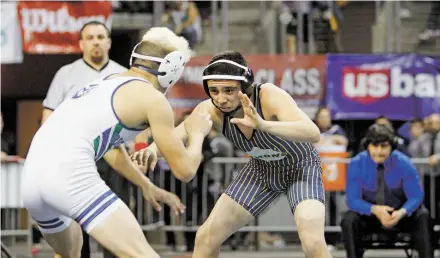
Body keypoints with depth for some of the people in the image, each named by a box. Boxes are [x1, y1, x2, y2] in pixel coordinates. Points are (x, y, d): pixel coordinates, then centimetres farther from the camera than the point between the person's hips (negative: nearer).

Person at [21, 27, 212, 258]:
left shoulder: (107, 82, 27)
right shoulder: (152, 98, 4)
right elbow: (184, 170, 6)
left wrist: (147, 186, 52)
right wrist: (197, 134, 25)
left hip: (32, 175, 9)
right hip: (70, 173, -9)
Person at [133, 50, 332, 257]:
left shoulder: (269, 96, -37)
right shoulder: (211, 111, -24)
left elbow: (313, 133, -50)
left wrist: (263, 125, -66)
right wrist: (152, 150, -52)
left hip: (301, 166, -5)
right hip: (262, 169, 5)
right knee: (207, 237, 0)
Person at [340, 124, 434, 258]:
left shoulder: (403, 163, -15)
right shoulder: (357, 164, -15)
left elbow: (416, 197, -13)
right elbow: (353, 200, -16)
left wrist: (401, 213, -36)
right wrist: (375, 210, -36)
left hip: (400, 213, 0)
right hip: (370, 214, 0)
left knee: (423, 217, -29)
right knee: (349, 220, -31)